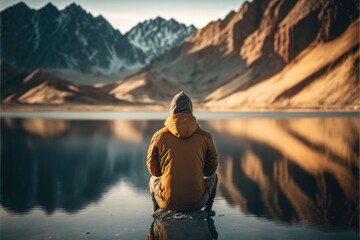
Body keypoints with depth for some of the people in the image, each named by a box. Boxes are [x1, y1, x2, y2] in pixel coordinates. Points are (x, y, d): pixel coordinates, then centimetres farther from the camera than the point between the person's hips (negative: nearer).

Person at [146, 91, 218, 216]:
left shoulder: (159, 136, -3)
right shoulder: (204, 136, -3)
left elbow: (153, 169, 8)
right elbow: (211, 168, 8)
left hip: (168, 201, 0)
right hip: (197, 201, 0)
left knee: (154, 180, 37)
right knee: (213, 177, 35)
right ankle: (207, 211, 43)